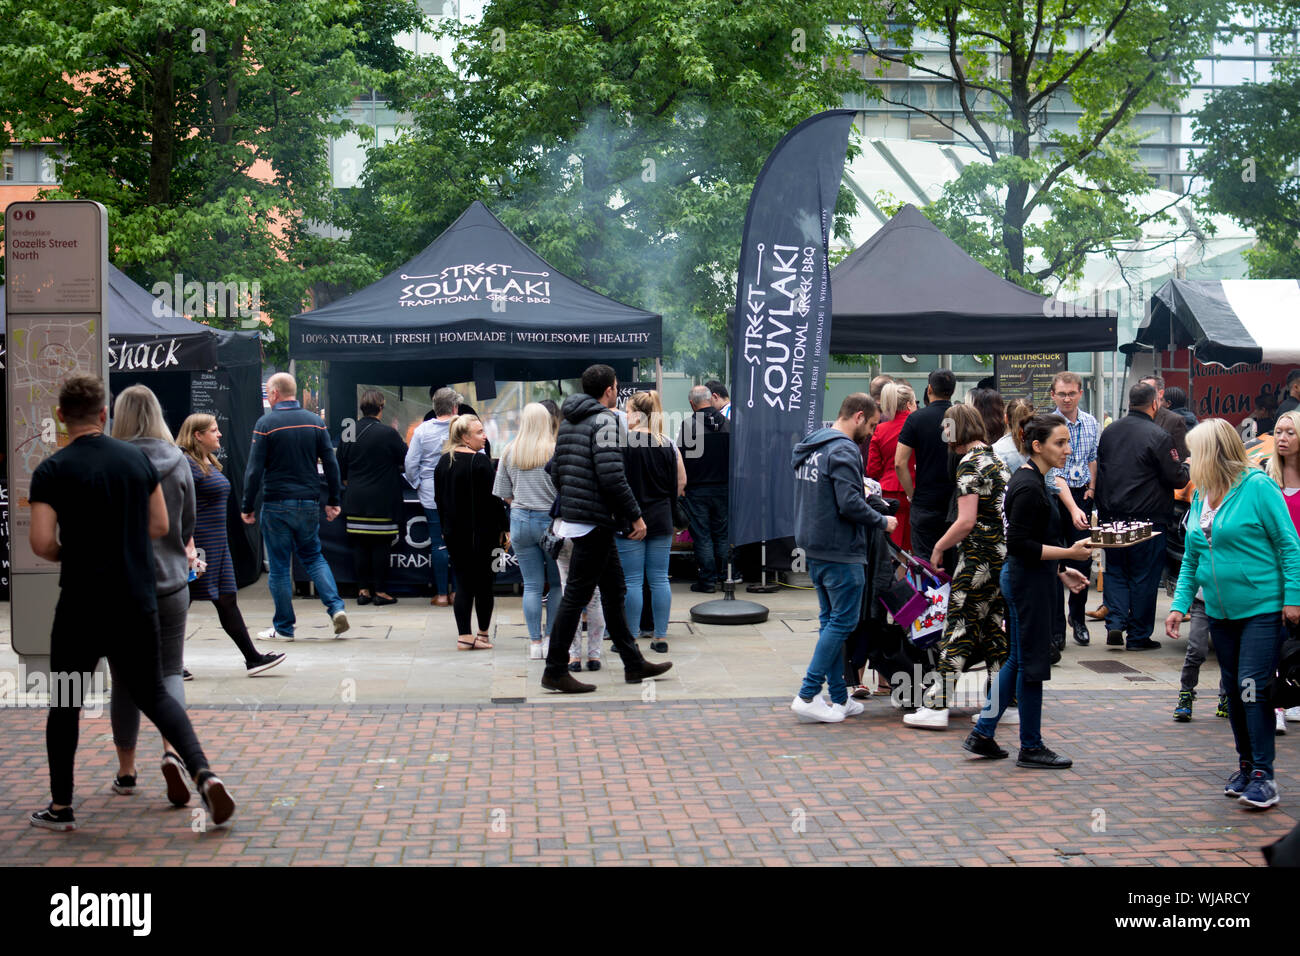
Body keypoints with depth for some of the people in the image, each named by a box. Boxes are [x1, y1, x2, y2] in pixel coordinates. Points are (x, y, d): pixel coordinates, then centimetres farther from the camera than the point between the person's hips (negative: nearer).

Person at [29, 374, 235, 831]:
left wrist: (68, 552, 6)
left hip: (82, 607, -3)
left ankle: (61, 807, 20)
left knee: (65, 703, 13)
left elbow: (41, 542, -16)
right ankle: (203, 775, -7)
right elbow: (160, 526, 8)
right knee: (153, 694, 13)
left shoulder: (52, 470, -10)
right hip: (138, 602, 4)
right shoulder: (137, 458, 4)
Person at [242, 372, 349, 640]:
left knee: (279, 567, 5)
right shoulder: (315, 421, 4)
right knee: (313, 557, 18)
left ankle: (284, 627, 11)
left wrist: (247, 507, -2)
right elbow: (331, 464, 4)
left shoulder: (266, 423, -8)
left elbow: (255, 470, -10)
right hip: (309, 503, 4)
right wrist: (333, 501, 12)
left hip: (277, 505, -4)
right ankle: (336, 607, -1)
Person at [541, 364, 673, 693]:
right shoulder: (605, 420, -13)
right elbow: (611, 475, -21)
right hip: (595, 521, -10)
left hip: (573, 515, 10)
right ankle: (555, 671, 1)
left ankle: (634, 663, 24)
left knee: (614, 591, 16)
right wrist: (635, 516, -15)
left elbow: (555, 470, 17)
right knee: (577, 594, -4)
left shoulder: (568, 422, 15)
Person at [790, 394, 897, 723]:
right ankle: (807, 696, -6)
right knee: (843, 622, -3)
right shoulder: (843, 451, -16)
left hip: (814, 548, 10)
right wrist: (882, 521, -8)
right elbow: (850, 505, -23)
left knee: (830, 620, 13)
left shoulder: (807, 448, 14)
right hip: (841, 551, -10)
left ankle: (839, 698, 18)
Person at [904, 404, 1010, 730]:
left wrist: (939, 547, -5)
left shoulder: (969, 464, -12)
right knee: (993, 627, 13)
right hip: (1002, 556, 9)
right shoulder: (995, 459, 15)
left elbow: (967, 522, -19)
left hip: (978, 556, -9)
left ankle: (938, 706, -4)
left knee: (958, 629, -6)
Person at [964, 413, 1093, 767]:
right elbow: (1020, 544, -23)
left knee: (1018, 659, 16)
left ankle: (982, 734, 22)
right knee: (1032, 663, 0)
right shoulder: (1028, 487, -19)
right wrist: (1069, 553, -23)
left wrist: (1060, 570, 17)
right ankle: (1031, 748, 11)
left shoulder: (1032, 479, 12)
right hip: (1027, 582, -10)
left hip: (1023, 578, 11)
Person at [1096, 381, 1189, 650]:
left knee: (1116, 571, 15)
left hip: (1113, 516, 5)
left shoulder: (1109, 432, 6)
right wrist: (1186, 467, 12)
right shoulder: (1158, 437, -13)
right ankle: (1139, 635, 9)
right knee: (1144, 577, 4)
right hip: (1148, 517, -5)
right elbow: (1177, 479, -10)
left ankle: (1115, 623, 2)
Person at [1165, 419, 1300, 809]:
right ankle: (1245, 765, 24)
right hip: (1221, 612, 7)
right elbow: (1191, 559, 13)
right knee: (1234, 690, 12)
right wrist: (1179, 604, 3)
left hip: (1263, 609, -7)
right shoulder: (1200, 497, 9)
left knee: (1253, 688, -10)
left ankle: (1263, 774, -3)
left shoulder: (1257, 486, -11)